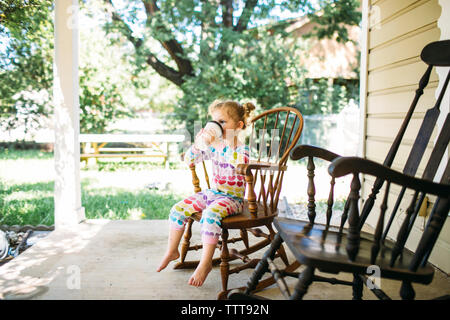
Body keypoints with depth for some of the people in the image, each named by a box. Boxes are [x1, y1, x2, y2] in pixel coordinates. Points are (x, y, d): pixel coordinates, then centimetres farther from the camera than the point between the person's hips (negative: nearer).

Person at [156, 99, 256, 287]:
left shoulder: (242, 148, -11)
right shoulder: (213, 146, 6)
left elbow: (240, 161, -35)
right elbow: (189, 160, 4)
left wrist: (219, 144, -39)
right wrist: (197, 145, -15)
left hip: (233, 198, -7)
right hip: (212, 193, 7)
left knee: (210, 215, -35)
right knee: (178, 209, -5)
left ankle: (205, 263, -21)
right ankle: (172, 252, 15)